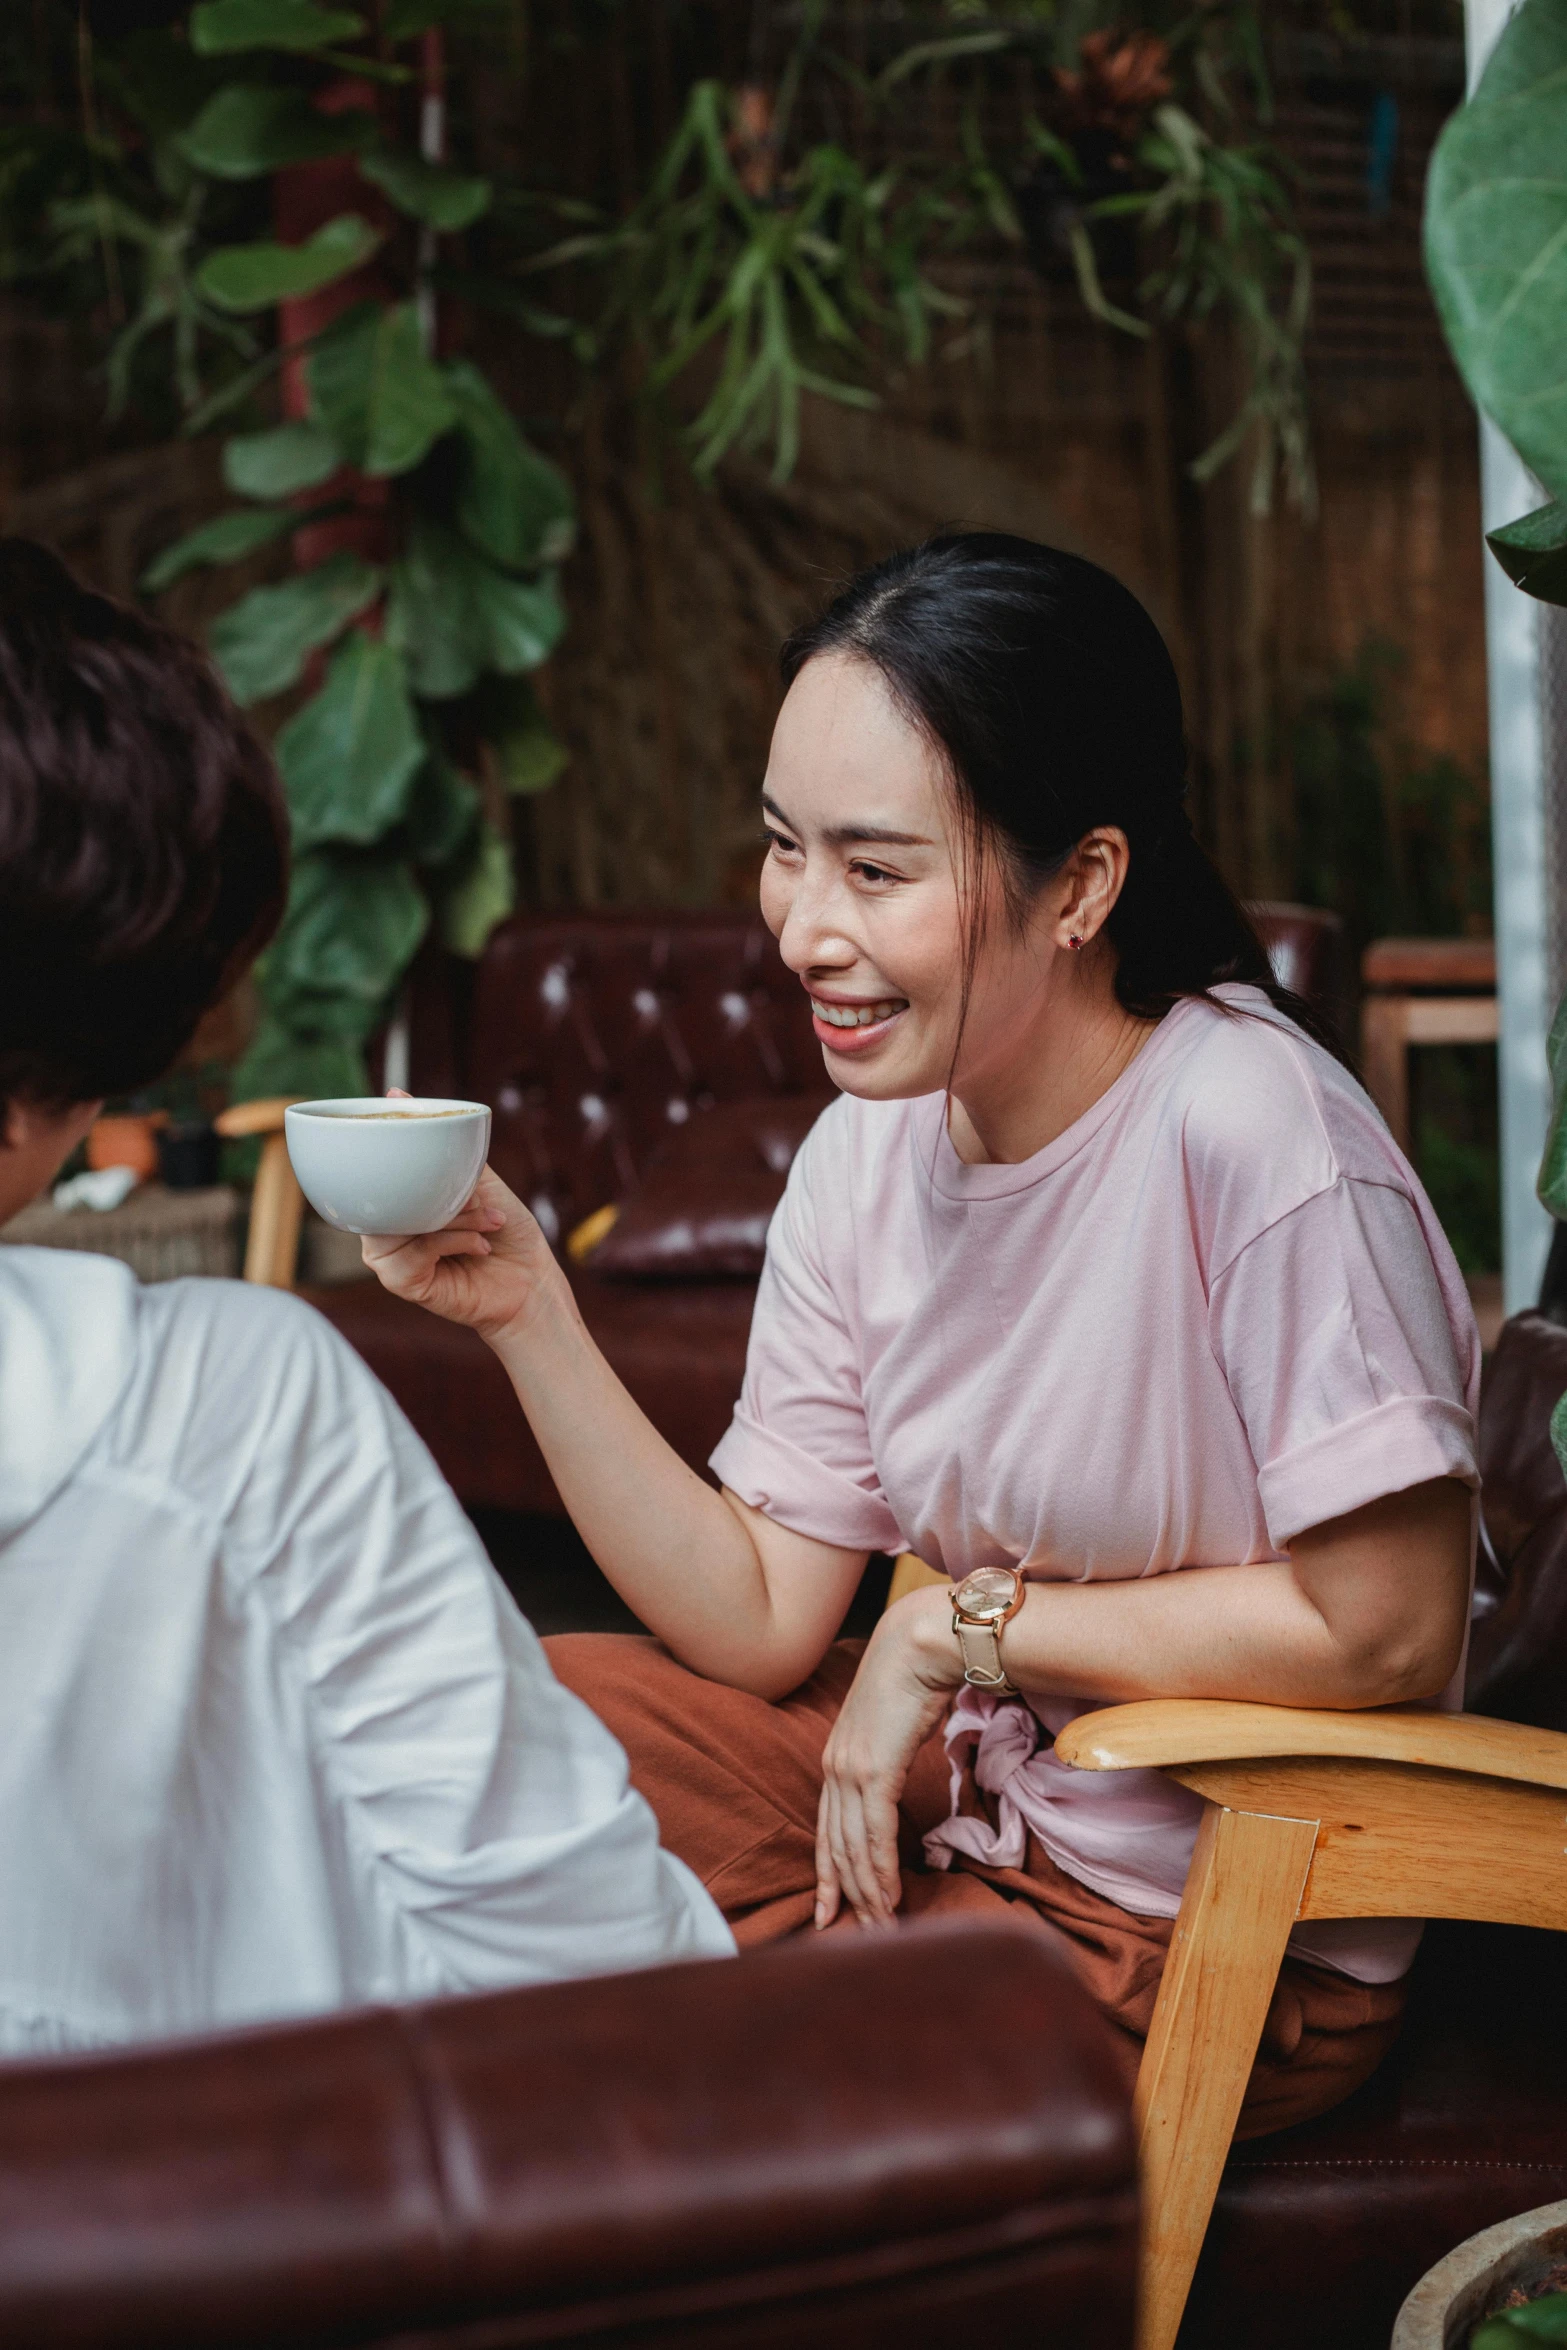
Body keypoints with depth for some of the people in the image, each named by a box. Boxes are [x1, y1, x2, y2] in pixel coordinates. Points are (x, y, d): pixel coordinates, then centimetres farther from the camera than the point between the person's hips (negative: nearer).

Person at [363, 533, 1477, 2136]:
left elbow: (1387, 1632, -23)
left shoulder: (1252, 1137, -26)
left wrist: (964, 1623, -16)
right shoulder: (868, 1153, -4)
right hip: (957, 1777, 7)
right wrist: (529, 1317, -13)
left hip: (1230, 1942, -6)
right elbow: (758, 1624, -3)